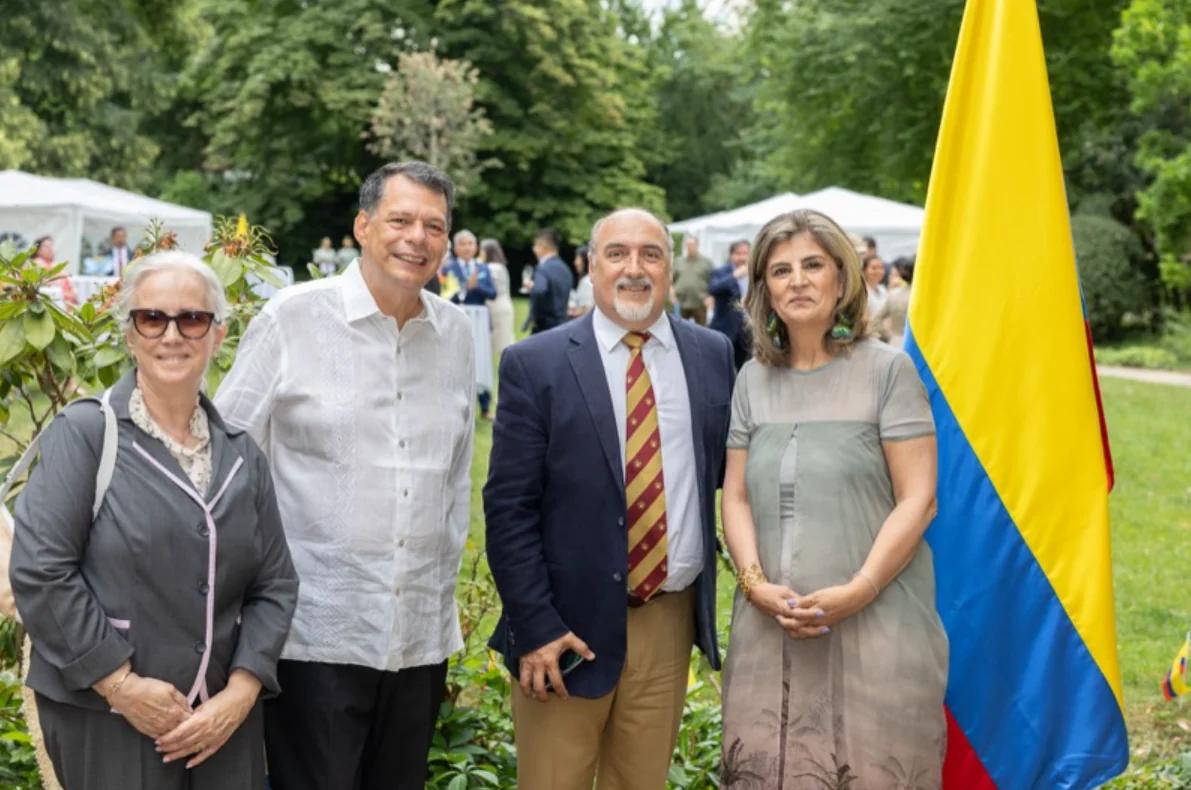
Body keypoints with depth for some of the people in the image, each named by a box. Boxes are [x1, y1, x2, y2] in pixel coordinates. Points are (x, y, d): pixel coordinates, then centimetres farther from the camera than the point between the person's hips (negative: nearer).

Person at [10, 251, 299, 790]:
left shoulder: (241, 456, 9)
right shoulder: (85, 433, -5)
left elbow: (274, 586, 8)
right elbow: (39, 570, -12)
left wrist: (242, 692, -5)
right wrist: (122, 684, -14)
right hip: (105, 720, -4)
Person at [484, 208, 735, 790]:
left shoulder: (712, 355, 6)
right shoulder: (535, 365, -5)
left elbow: (725, 468, 14)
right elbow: (508, 508, -7)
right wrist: (536, 627, -12)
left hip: (672, 619, 3)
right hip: (572, 623, -3)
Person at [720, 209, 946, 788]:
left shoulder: (887, 370, -2)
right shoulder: (754, 380, 11)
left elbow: (918, 500, -7)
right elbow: (736, 498, 10)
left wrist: (857, 591, -17)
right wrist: (756, 583, -7)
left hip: (874, 624, -3)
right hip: (773, 625, 4)